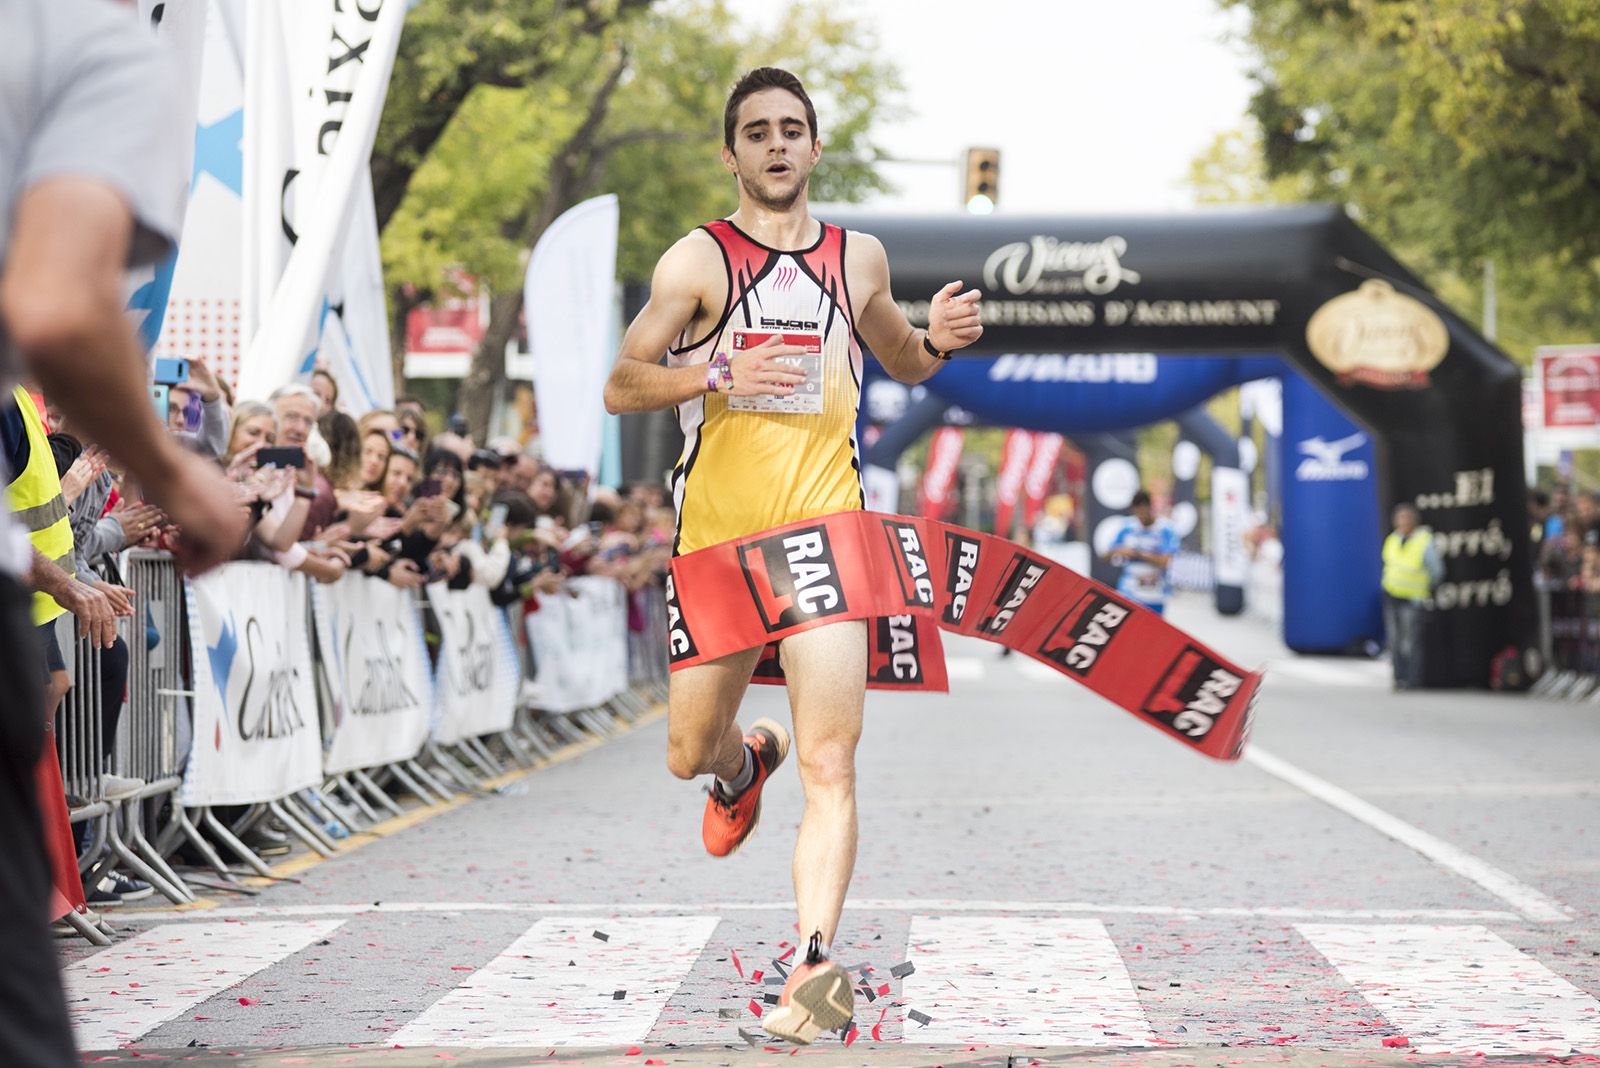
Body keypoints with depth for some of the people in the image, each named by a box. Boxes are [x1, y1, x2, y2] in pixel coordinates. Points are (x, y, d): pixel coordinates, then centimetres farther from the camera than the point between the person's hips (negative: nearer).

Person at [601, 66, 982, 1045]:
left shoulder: (859, 258, 10)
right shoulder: (699, 260, -1)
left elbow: (903, 363, 27)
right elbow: (620, 386, -6)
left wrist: (940, 340, 4)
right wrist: (714, 371, -23)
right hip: (718, 544, -1)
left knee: (831, 767, -13)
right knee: (691, 754, 11)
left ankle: (816, 965, -18)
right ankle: (749, 759, 47)